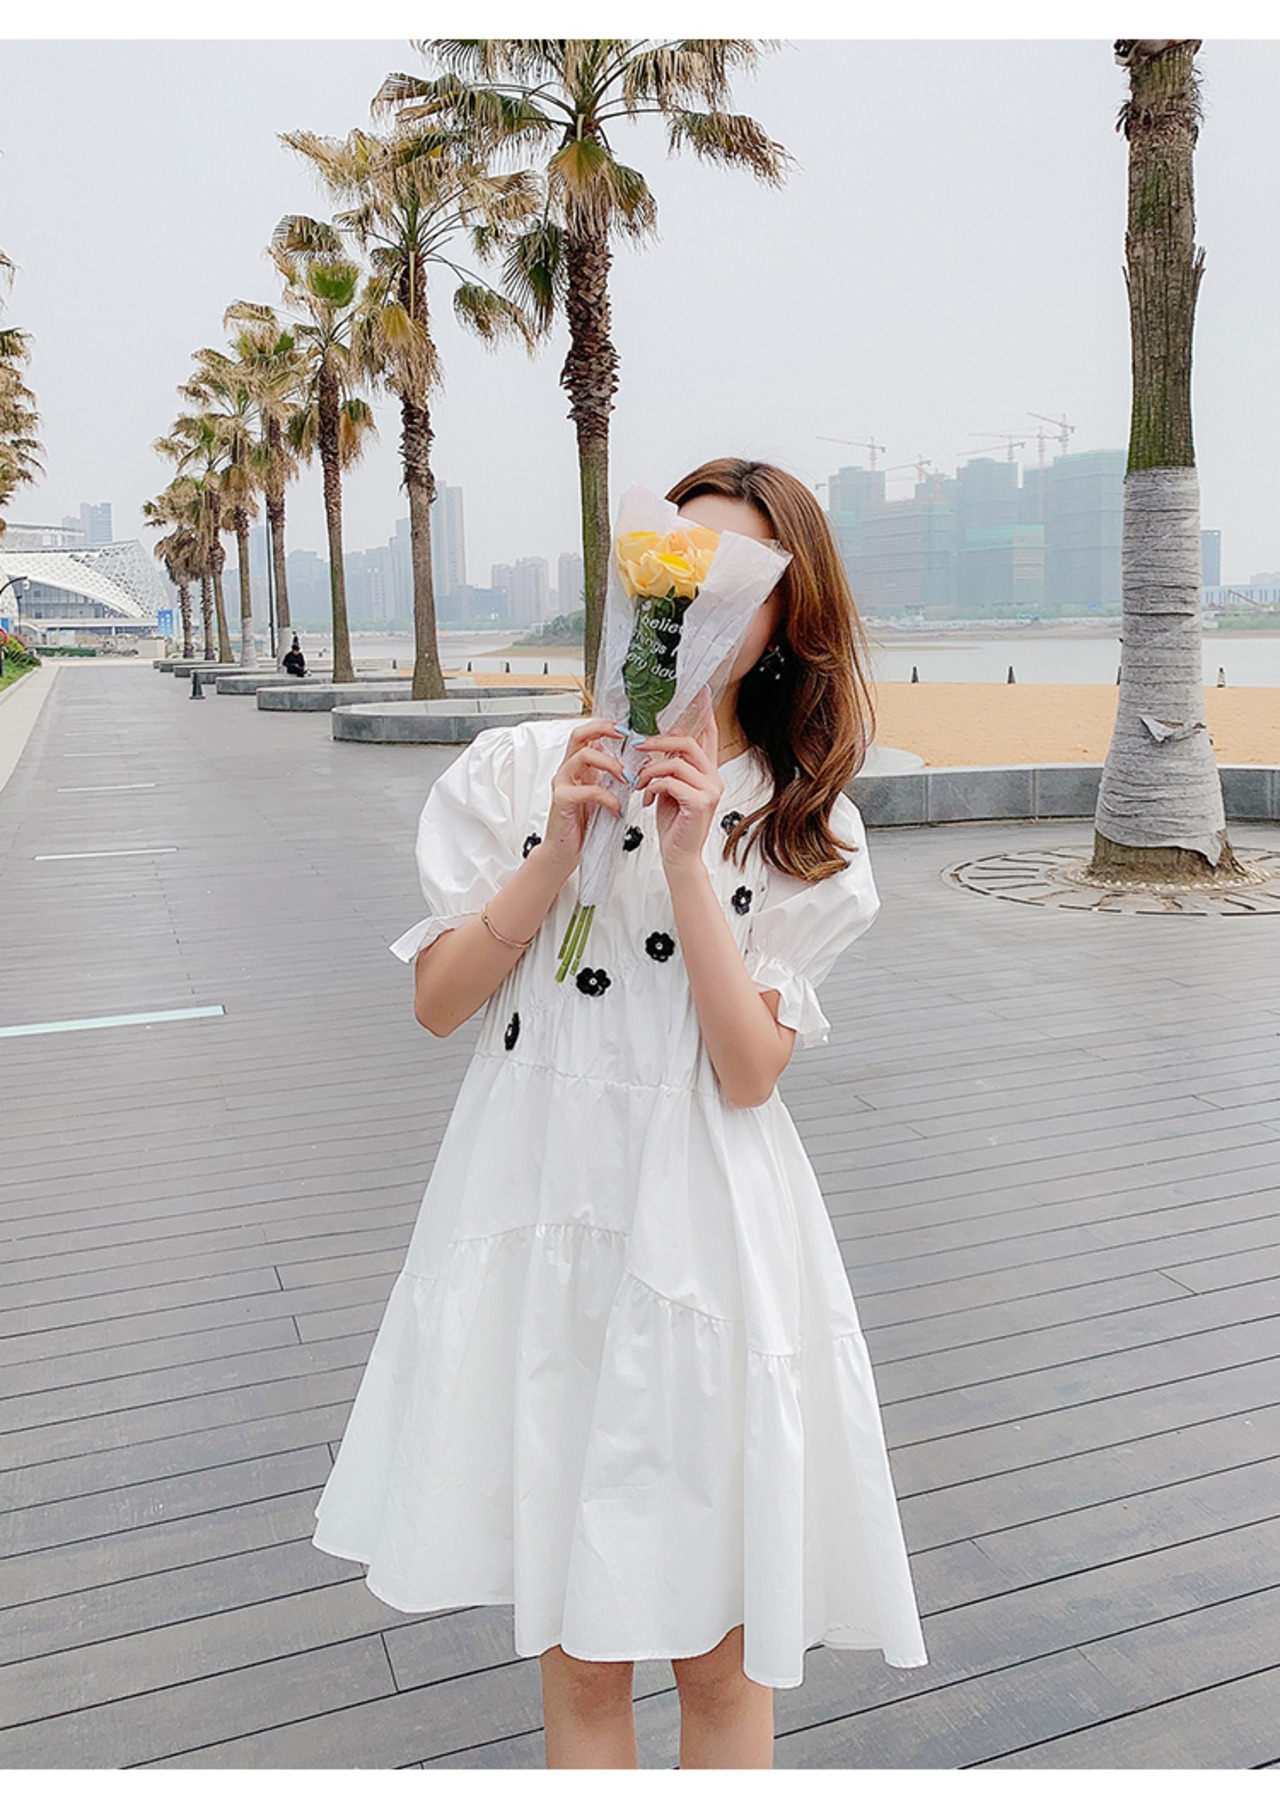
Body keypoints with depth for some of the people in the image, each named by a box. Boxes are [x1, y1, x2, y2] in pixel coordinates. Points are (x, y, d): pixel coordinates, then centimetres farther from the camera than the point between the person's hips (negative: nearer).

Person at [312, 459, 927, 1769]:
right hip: (536, 1218, 1)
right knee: (576, 1657, 14)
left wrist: (690, 861, -17)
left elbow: (749, 1074, -10)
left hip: (704, 1238, 0)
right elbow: (437, 1003, -2)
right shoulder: (518, 769, 1)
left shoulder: (803, 828, 0)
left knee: (717, 1655, 13)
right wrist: (561, 849, -12)